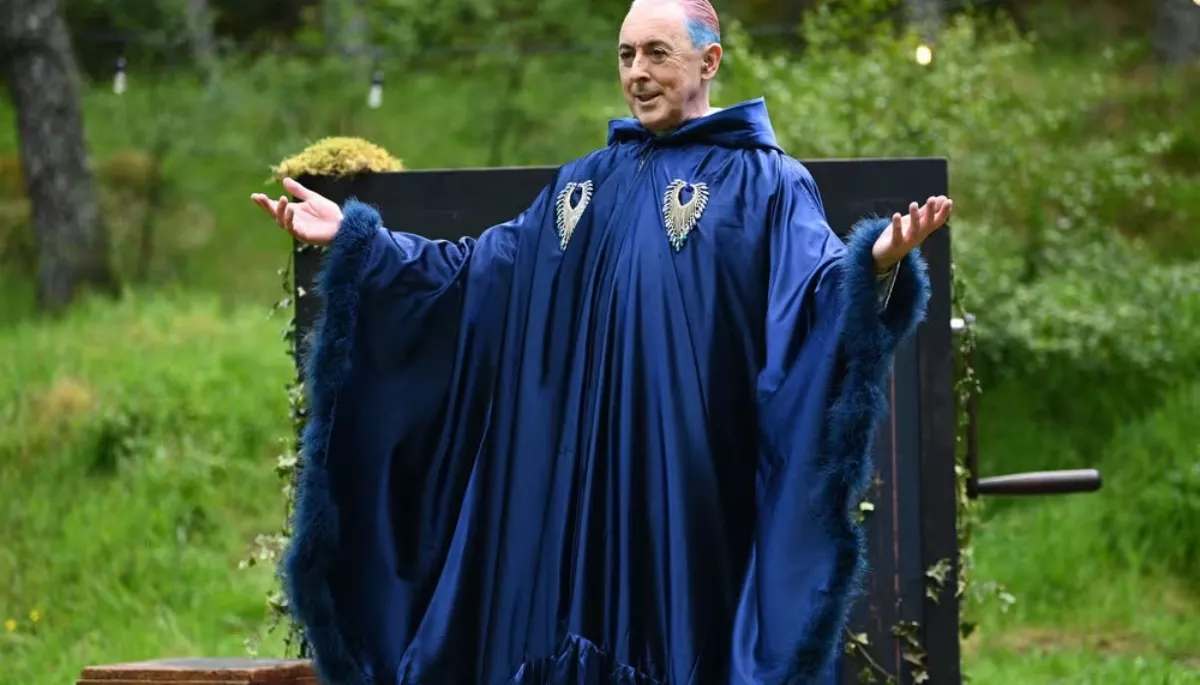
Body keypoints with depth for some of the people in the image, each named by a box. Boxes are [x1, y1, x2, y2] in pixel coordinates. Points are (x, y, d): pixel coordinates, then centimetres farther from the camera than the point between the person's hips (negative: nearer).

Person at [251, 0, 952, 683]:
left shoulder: (764, 183, 0)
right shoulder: (587, 182, 18)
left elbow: (821, 288, -15)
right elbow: (478, 271, 21)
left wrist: (876, 263, -38)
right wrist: (356, 239, 14)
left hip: (687, 484, -5)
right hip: (577, 478, 6)